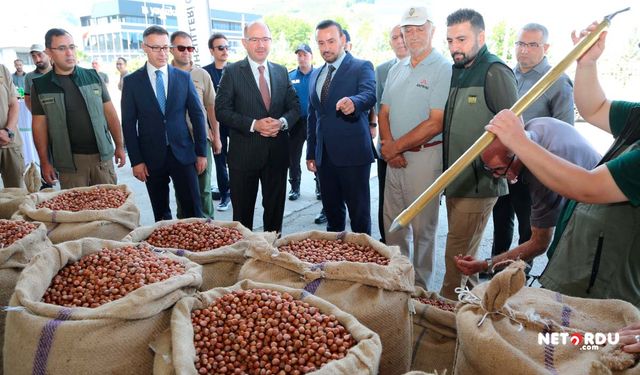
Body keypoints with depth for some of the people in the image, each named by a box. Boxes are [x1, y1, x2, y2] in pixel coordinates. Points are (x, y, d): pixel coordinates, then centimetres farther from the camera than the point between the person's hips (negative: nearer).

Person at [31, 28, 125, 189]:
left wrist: (119, 146, 4)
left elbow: (110, 113, 6)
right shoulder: (40, 86, 0)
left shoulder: (93, 77, 3)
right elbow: (39, 125, 3)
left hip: (102, 155, 1)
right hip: (69, 161, -1)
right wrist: (45, 162, 0)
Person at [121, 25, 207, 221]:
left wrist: (201, 152, 2)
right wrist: (136, 161, -4)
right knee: (161, 214, 11)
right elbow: (128, 124, 1)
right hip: (151, 156, 0)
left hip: (182, 152, 0)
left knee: (193, 210, 1)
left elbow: (197, 115, 5)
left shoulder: (184, 77, 4)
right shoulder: (131, 81, 1)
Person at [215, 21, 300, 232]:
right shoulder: (232, 72, -3)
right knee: (243, 211, 9)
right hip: (244, 153, -3)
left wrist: (282, 122, -12)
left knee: (275, 208, 15)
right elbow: (221, 110, -8)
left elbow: (295, 106, 9)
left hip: (277, 152, 4)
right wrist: (253, 125, -20)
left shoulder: (281, 72, 9)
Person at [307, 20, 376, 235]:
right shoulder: (315, 75, 16)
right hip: (324, 155, 6)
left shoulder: (362, 67, -3)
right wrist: (311, 153, 17)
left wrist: (353, 102, -46)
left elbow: (369, 94, -23)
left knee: (359, 212, 2)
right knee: (331, 211, 16)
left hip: (352, 153, -6)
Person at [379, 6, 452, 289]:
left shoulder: (443, 69, -9)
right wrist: (388, 144, -6)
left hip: (424, 156, -6)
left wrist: (396, 146, -13)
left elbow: (436, 123, -16)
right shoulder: (396, 70, 13)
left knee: (422, 226, 4)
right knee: (393, 222, 13)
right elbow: (384, 112, 12)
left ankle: (420, 284, 19)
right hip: (394, 156, 7)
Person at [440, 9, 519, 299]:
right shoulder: (456, 71, 12)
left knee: (457, 257, -2)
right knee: (465, 255, 19)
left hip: (479, 184, -8)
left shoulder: (495, 72, -12)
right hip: (455, 181, 8)